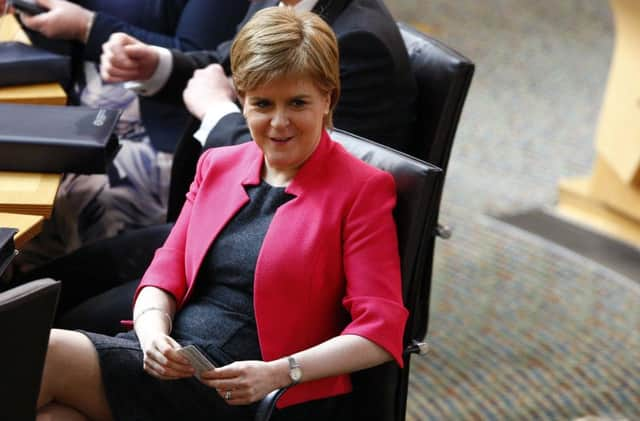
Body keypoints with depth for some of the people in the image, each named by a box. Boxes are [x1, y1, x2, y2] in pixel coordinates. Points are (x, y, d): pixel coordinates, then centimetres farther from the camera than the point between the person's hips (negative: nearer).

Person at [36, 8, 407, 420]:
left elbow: (380, 330, -8)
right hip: (171, 360, 6)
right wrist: (153, 331, -9)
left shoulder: (362, 189, -2)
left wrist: (277, 373, -21)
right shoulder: (217, 165, 17)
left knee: (45, 355, -22)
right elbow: (167, 273, 14)